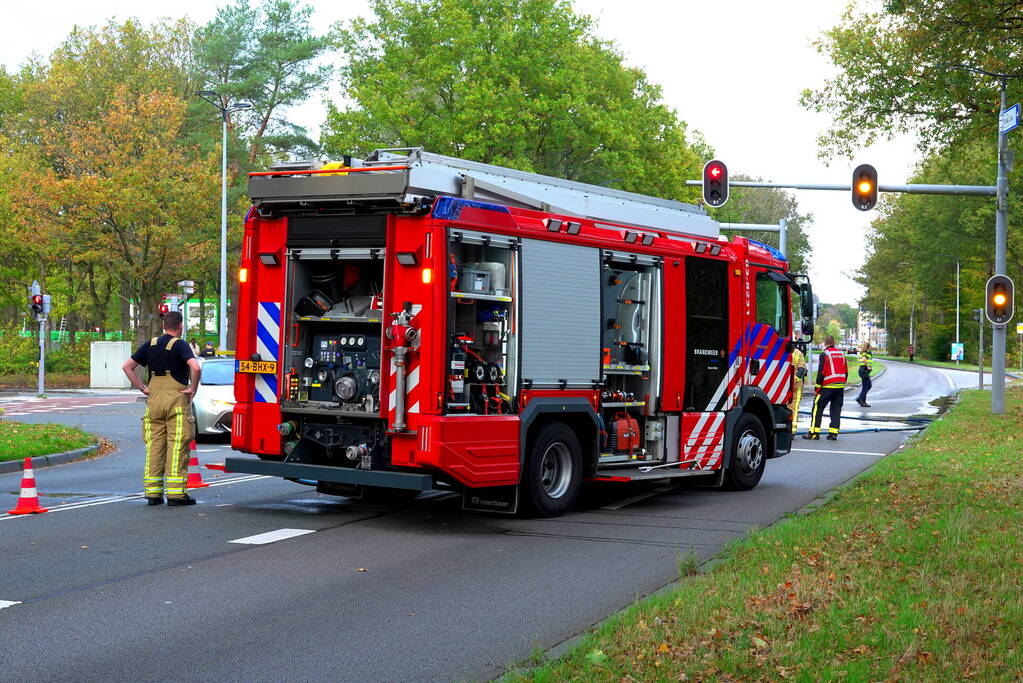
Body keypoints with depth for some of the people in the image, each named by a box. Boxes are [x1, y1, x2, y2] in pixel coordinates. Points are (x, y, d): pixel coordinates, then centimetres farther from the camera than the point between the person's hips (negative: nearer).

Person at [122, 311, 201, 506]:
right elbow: (195, 367, -23)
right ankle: (176, 493, -5)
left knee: (154, 446, 8)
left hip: (154, 400, 5)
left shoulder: (150, 345, 11)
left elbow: (127, 366, 12)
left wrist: (142, 388, 10)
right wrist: (192, 389, -10)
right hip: (177, 400, -5)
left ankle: (152, 493, 8)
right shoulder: (180, 345, -6)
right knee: (177, 446, -3)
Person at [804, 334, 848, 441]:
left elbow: (821, 372, -12)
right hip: (840, 386, 6)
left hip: (828, 386, -6)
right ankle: (833, 433, 4)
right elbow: (846, 372, 14)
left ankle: (814, 432, -1)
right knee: (836, 409, 9)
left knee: (817, 407, 1)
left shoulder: (824, 354, -9)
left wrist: (818, 386, -6)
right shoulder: (841, 354, 10)